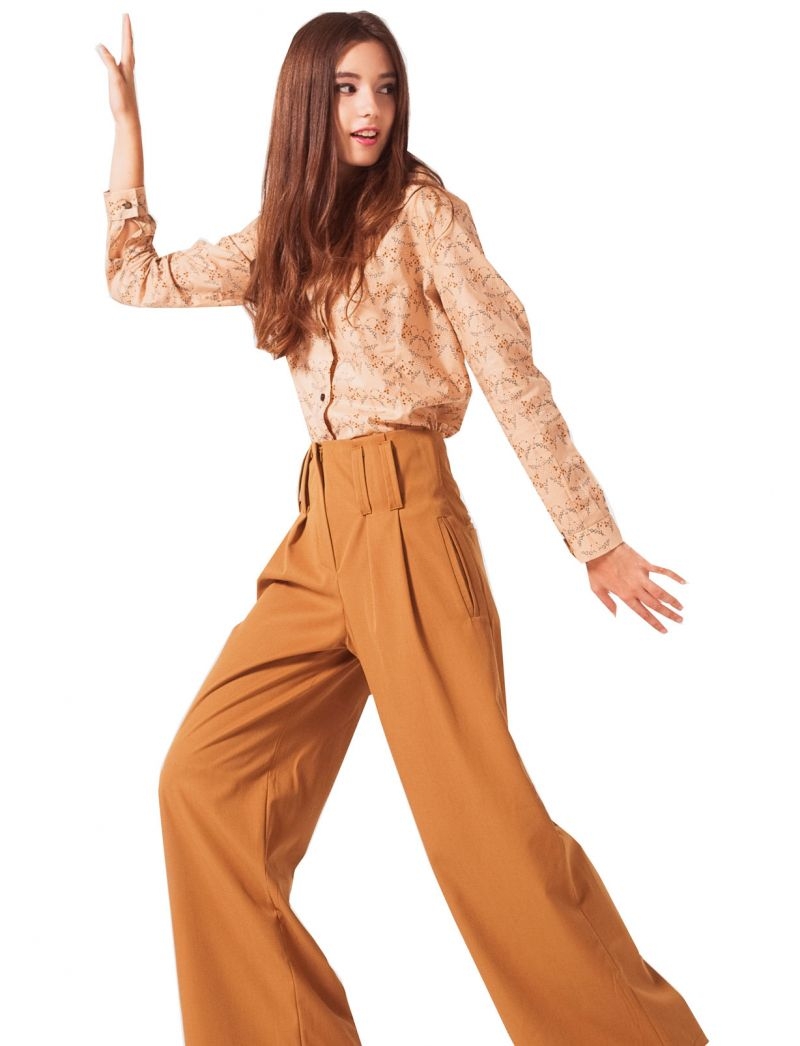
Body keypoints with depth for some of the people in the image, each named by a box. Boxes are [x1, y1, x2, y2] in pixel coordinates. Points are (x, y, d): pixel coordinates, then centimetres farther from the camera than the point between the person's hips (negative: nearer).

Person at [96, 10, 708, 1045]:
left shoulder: (421, 208, 0)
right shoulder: (283, 237, 18)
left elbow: (512, 373, -5)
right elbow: (136, 277, 21)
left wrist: (594, 537, -9)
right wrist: (125, 116, 19)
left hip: (402, 517, -6)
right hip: (320, 533, 7)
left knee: (477, 811, -10)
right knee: (203, 778, 0)